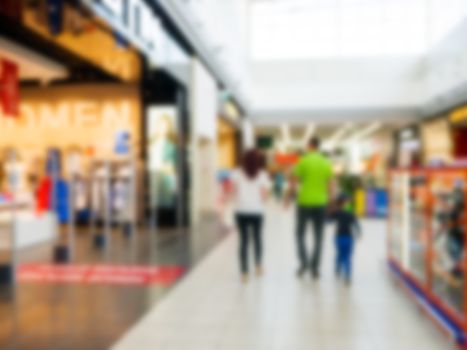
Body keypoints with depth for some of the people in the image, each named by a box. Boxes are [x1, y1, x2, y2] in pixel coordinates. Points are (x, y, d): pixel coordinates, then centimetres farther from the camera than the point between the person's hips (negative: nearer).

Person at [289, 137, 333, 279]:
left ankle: (304, 263, 0)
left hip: (304, 203, -2)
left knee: (300, 234, 14)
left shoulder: (303, 161, -6)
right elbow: (329, 186, 2)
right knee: (318, 237, 10)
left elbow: (294, 182, -6)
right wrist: (328, 200, 12)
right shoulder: (326, 163, 2)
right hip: (320, 204, 2)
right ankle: (315, 268, 10)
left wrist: (291, 194, 9)